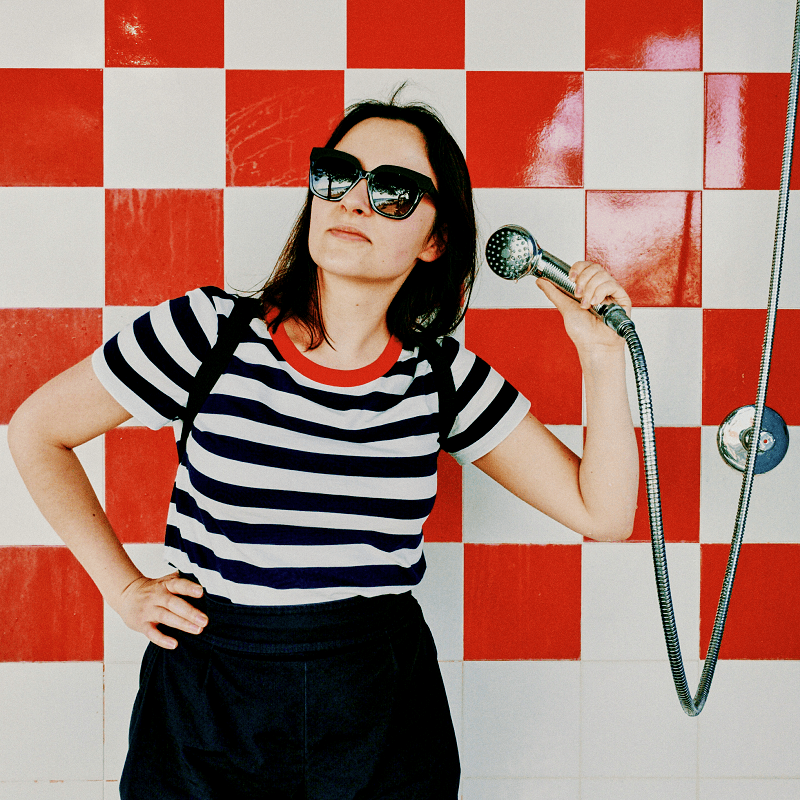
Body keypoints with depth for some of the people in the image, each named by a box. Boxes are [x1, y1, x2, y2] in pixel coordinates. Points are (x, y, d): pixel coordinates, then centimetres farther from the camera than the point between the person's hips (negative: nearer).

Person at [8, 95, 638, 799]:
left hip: (380, 718, 2)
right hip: (208, 715, -1)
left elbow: (604, 514, -2)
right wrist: (123, 586, 0)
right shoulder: (211, 331, -11)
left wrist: (603, 356, -12)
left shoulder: (442, 376, -4)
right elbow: (37, 429, 2)